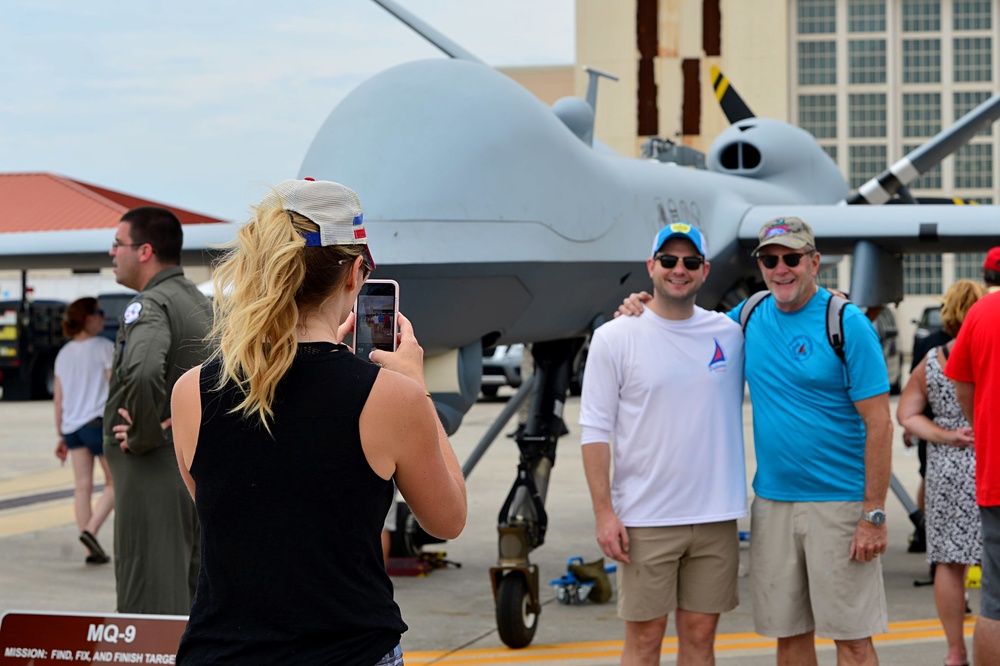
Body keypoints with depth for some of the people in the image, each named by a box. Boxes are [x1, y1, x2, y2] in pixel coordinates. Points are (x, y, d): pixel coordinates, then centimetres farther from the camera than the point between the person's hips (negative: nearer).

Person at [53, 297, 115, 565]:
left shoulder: (63, 354, 13)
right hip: (100, 422, -6)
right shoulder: (104, 347, -6)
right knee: (115, 483, 6)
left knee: (82, 486, 3)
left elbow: (58, 399, 13)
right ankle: (90, 530, -12)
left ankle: (92, 550, 3)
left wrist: (61, 436, 18)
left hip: (72, 425, 6)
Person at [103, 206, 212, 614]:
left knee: (149, 597, -6)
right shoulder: (201, 302, 15)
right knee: (191, 590, 14)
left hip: (153, 467, -9)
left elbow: (143, 371, -33)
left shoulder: (150, 305, -14)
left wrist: (143, 435, -20)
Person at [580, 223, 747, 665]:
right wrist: (603, 512, -9)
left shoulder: (731, 334, 5)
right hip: (645, 520, -3)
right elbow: (595, 431, -4)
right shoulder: (615, 338, -3)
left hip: (716, 515, 3)